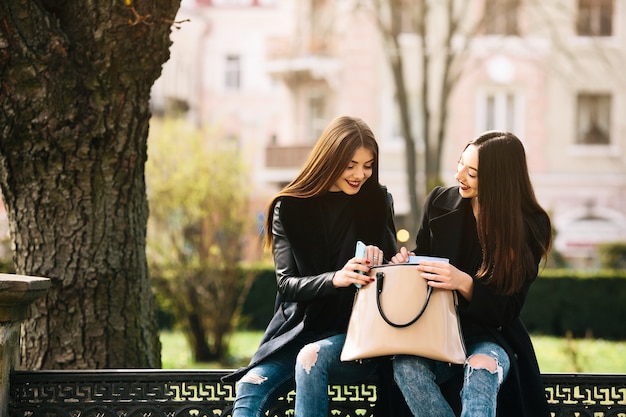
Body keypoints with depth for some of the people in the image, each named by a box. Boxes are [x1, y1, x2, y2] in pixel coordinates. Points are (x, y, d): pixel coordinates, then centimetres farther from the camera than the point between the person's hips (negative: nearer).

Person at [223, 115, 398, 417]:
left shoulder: (377, 203, 4)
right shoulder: (290, 208, 2)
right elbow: (287, 282, -3)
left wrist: (378, 259, -13)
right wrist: (334, 278, -24)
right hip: (299, 330, 1)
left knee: (312, 356, -34)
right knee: (249, 388, -24)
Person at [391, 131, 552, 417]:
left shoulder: (530, 227, -6)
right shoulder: (439, 202, 2)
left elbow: (507, 310, -6)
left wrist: (464, 283, -25)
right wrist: (407, 262, -7)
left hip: (488, 335, -2)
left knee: (481, 369, -39)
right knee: (406, 364, -34)